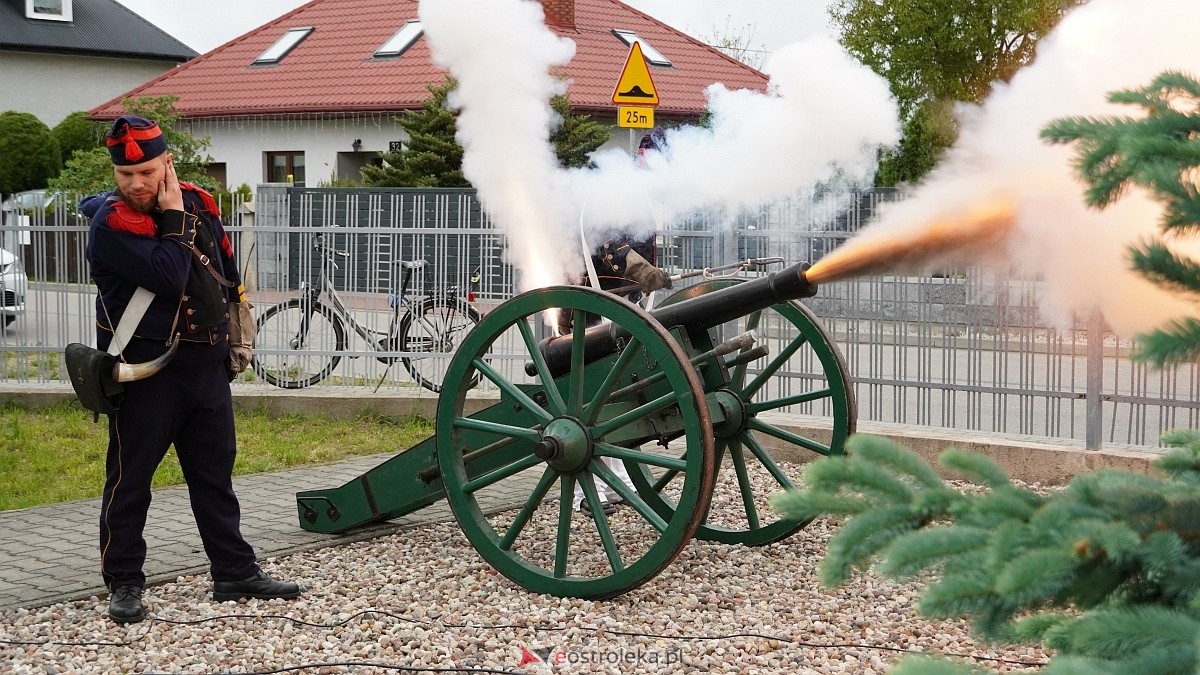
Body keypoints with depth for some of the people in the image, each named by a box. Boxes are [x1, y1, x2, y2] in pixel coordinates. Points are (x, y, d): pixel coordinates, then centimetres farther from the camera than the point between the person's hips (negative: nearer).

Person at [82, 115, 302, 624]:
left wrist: (238, 338, 19)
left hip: (207, 364, 6)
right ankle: (123, 583, 10)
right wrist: (173, 218, -17)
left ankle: (234, 573, 20)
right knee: (130, 477, 1)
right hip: (145, 370, -6)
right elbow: (169, 276, -27)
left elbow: (228, 274, 18)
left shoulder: (199, 205, 6)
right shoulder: (111, 223, -14)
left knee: (215, 473, 12)